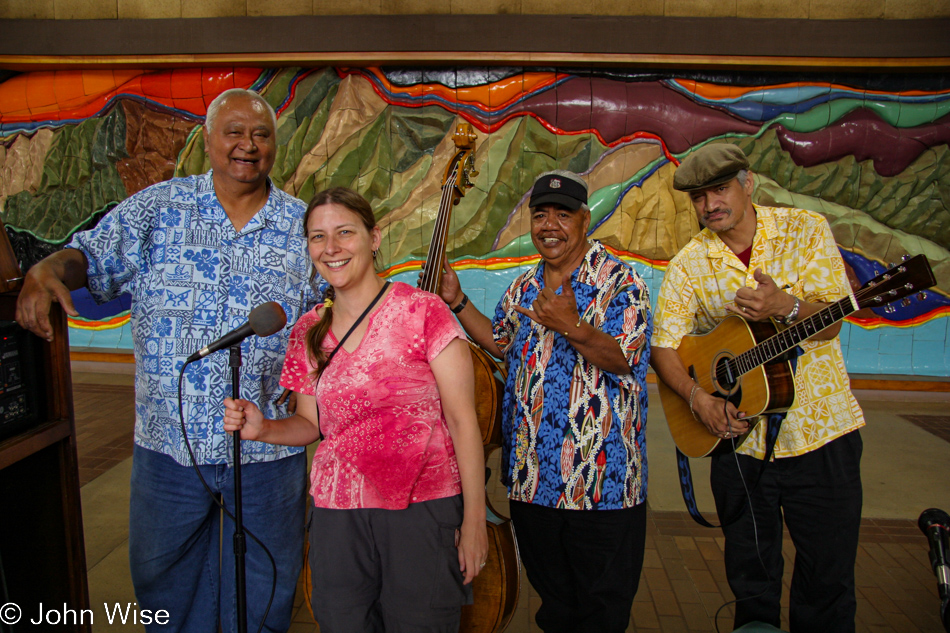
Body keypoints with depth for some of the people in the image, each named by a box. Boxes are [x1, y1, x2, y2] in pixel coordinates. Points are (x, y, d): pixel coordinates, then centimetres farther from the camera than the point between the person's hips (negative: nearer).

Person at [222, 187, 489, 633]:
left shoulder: (421, 311, -8)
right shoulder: (308, 333, 6)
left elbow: (462, 420, -9)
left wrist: (474, 518, -10)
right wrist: (263, 428, -5)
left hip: (424, 511, -3)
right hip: (337, 517, 4)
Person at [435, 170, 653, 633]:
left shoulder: (619, 281, -9)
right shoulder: (524, 287, 10)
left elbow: (623, 359, -19)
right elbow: (501, 343, 22)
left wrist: (572, 326, -35)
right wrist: (457, 302, 13)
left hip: (600, 477, -5)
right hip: (531, 475, 6)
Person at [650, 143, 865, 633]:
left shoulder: (805, 229, -3)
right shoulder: (688, 264, -2)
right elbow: (662, 346, -2)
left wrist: (786, 307, -31)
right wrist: (696, 397, -19)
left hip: (822, 431, 0)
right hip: (738, 435, 1)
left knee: (829, 576, 10)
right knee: (752, 580, 14)